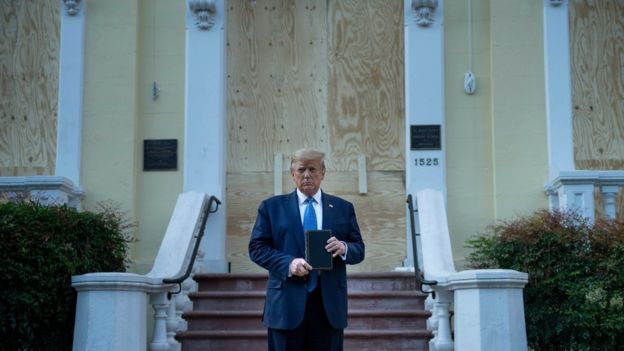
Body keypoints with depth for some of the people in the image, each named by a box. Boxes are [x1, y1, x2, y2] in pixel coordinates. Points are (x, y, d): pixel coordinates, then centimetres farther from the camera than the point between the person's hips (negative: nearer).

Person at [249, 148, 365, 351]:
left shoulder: (343, 208, 13)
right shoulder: (272, 207, 8)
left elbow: (359, 250, 10)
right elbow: (256, 247, 1)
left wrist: (343, 248, -14)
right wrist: (288, 263, -15)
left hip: (329, 302, 2)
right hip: (286, 302, -1)